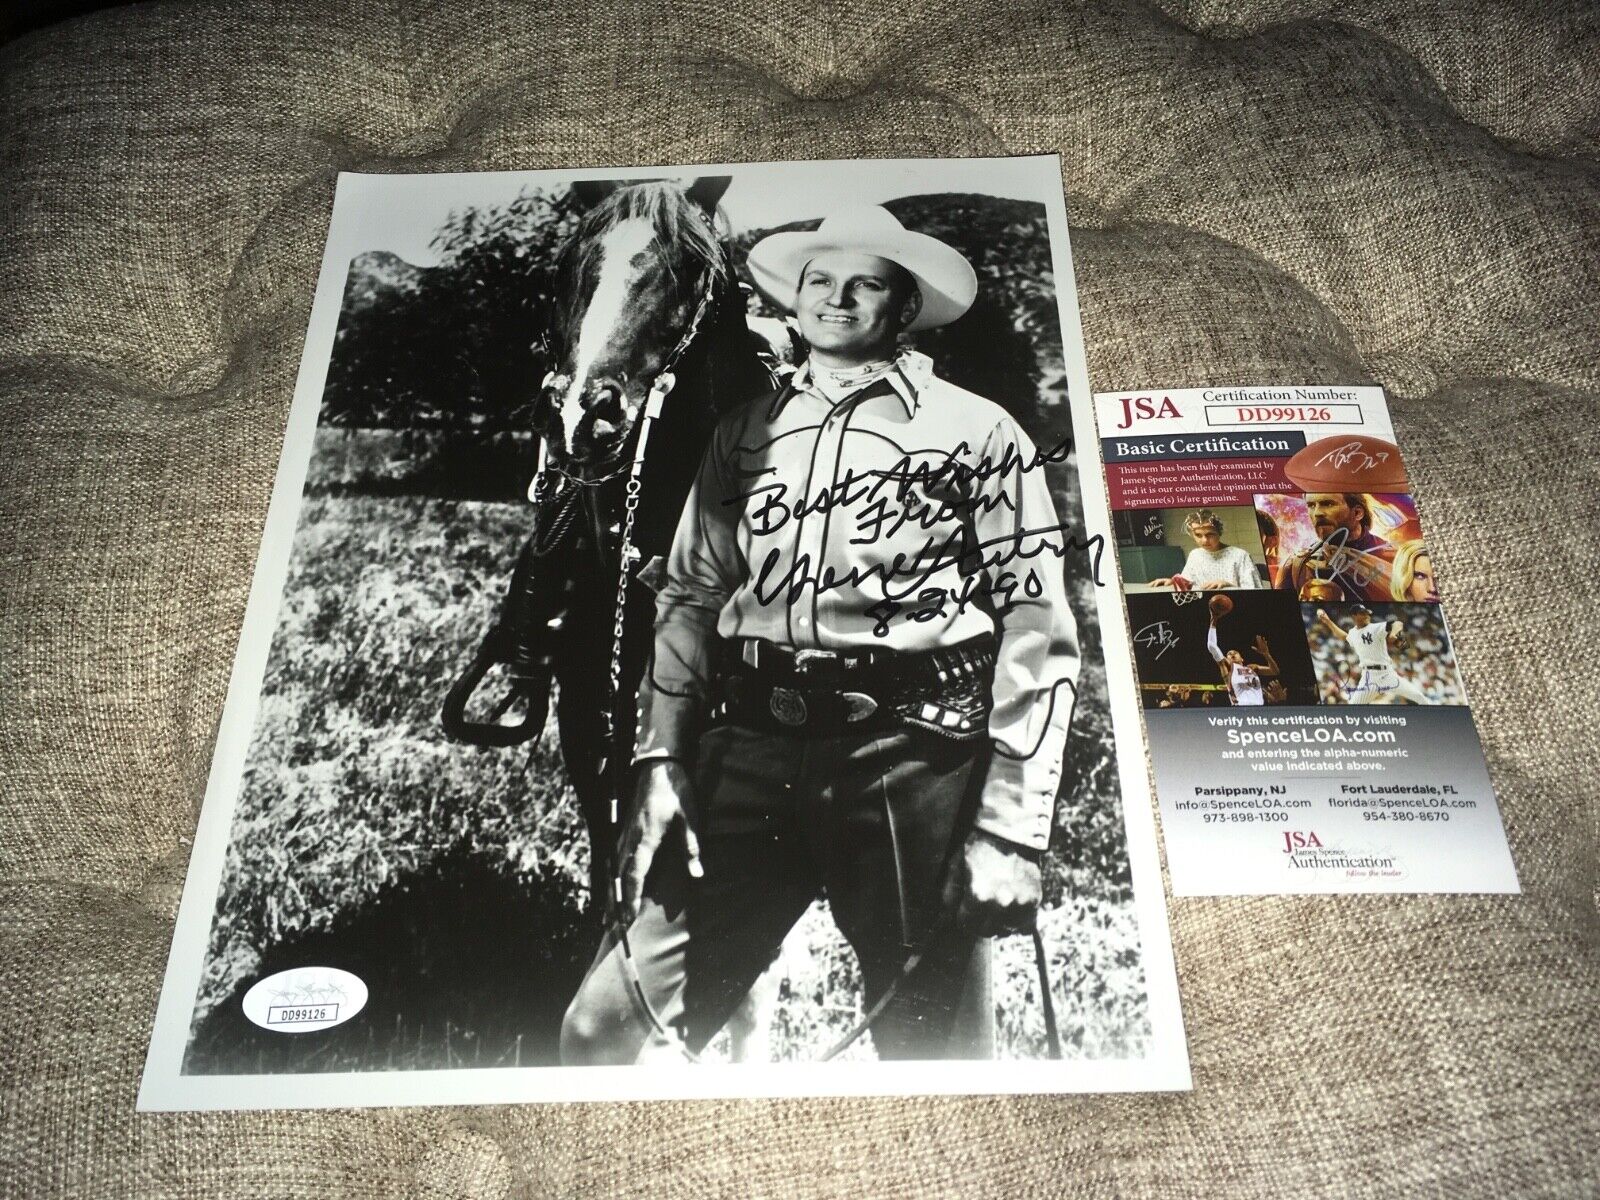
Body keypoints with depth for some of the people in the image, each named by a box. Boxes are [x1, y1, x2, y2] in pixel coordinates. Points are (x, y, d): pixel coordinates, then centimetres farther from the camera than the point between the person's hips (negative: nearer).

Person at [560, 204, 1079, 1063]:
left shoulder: (977, 431, 7)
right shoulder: (744, 435, 20)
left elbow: (1036, 629, 1)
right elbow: (689, 597, 18)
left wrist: (1011, 829, -7)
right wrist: (661, 760, 4)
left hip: (909, 753, -3)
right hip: (750, 750, 3)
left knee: (932, 1048, 6)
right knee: (603, 1028, -6)